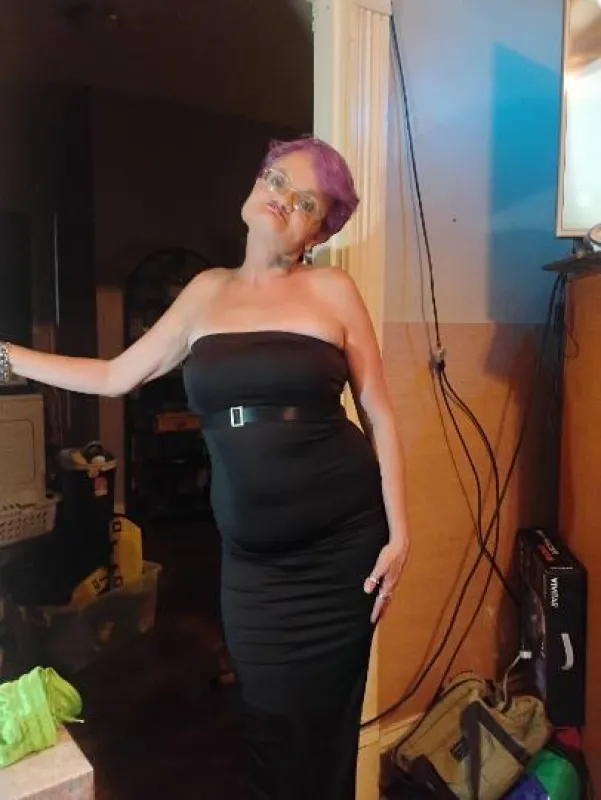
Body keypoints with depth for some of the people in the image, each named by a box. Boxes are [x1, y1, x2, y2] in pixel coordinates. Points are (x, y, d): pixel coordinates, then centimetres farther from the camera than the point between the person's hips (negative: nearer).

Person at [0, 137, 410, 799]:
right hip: (251, 554, 2)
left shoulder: (332, 291, -2)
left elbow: (378, 413, -1)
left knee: (326, 716, 13)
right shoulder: (207, 291, 7)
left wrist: (398, 532, -6)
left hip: (342, 539, -2)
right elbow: (116, 376, 12)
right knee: (271, 726, 13)